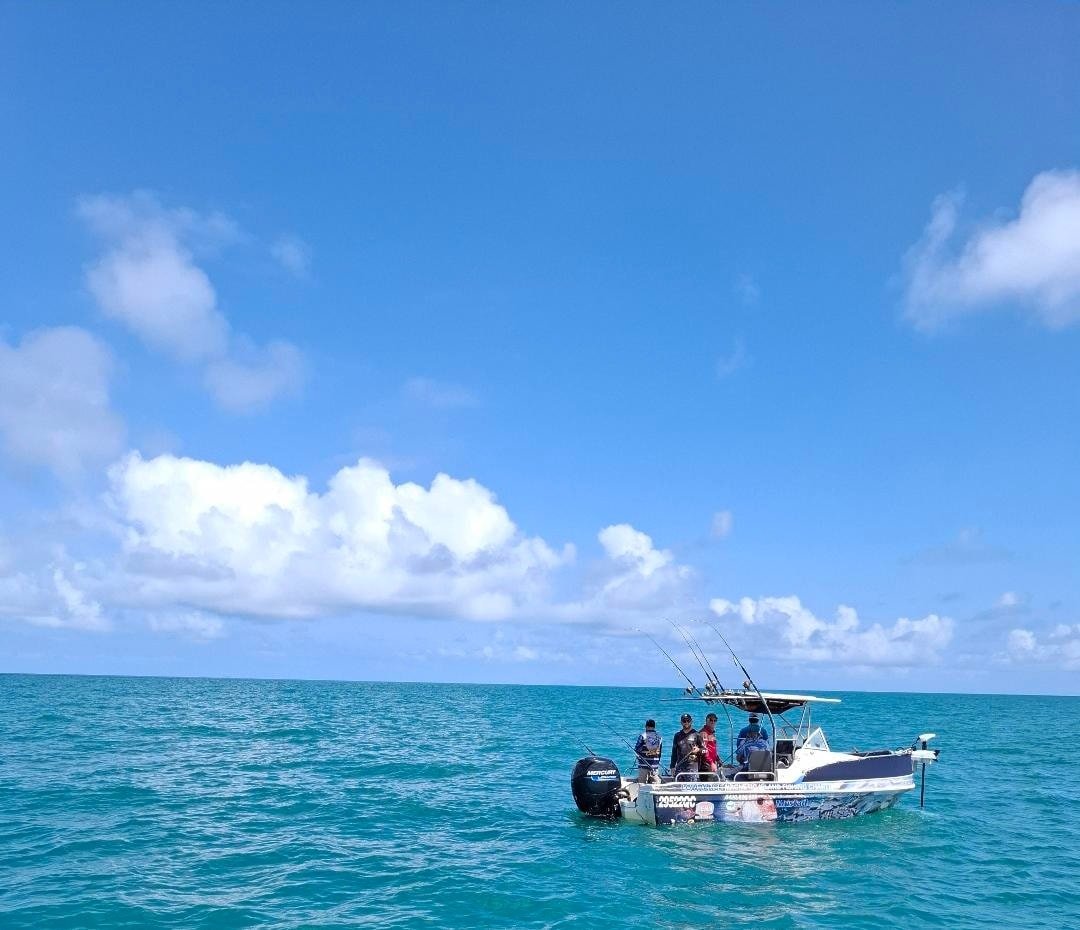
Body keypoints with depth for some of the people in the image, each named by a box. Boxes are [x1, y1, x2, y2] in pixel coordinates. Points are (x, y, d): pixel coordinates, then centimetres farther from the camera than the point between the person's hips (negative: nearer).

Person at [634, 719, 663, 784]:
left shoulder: (643, 736, -7)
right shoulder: (659, 737, 5)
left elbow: (636, 750, -4)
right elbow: (660, 751, 11)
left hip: (643, 765, -3)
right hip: (655, 766, 3)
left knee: (642, 784, 3)